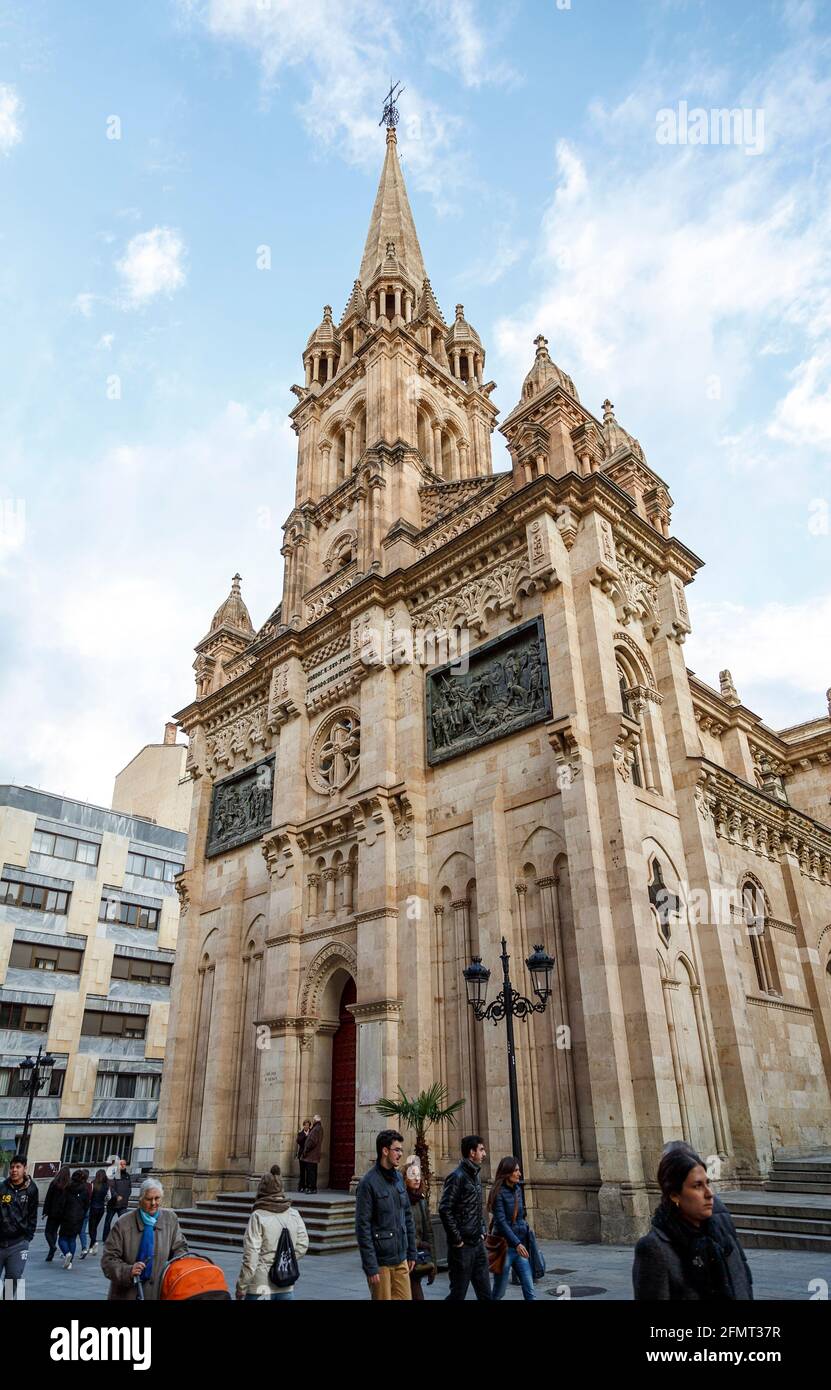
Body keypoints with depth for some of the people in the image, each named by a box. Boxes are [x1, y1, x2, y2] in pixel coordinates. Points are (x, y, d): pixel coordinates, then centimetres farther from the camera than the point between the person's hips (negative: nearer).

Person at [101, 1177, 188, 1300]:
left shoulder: (171, 1219, -1)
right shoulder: (123, 1224, -9)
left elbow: (180, 1248, 6)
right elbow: (108, 1259, -8)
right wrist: (128, 1271, -23)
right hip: (127, 1293, -2)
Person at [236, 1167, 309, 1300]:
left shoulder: (258, 1216, -14)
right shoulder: (294, 1215, 0)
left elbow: (251, 1255, -13)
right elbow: (302, 1246, 4)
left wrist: (241, 1287, -4)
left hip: (261, 1286, -4)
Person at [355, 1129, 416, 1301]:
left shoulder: (398, 1178, 7)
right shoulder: (368, 1183, -15)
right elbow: (362, 1227, -15)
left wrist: (411, 1253, 12)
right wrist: (371, 1267, -16)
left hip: (401, 1259, 6)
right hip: (381, 1261, -6)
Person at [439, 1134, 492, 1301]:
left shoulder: (476, 1175, 11)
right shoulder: (457, 1176, -16)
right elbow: (445, 1210, -22)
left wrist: (482, 1232, 11)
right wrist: (457, 1240, -17)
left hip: (478, 1243, 8)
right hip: (462, 1246, -8)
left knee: (485, 1292, 10)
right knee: (458, 1293, 2)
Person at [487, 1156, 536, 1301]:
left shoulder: (518, 1189, 8)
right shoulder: (498, 1192, -12)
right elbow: (501, 1222, -18)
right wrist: (517, 1243, -23)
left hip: (520, 1246, 6)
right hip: (505, 1246, -6)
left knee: (530, 1291, 1)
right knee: (499, 1292, 4)